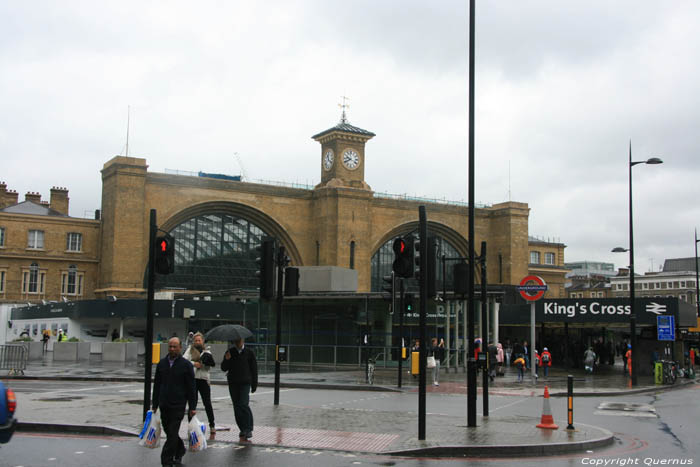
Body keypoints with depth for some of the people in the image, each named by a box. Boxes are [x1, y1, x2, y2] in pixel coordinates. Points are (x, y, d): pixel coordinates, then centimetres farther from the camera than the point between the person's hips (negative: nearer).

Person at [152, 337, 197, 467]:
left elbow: (191, 388, -3)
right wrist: (155, 405, 11)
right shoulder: (162, 363, 8)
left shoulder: (186, 365, -4)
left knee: (172, 433, -7)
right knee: (168, 431, 13)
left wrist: (193, 407, -6)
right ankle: (180, 450, 37)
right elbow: (157, 385, 13)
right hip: (164, 405, 5)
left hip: (178, 406, -5)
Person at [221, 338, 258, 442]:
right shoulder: (229, 352, 8)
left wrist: (254, 384, 4)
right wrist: (226, 360, -14)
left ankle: (248, 430, -10)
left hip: (245, 383, -3)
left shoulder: (249, 353, 4)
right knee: (236, 407, 4)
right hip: (233, 384, 3)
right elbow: (223, 368, 6)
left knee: (243, 404, -17)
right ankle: (242, 430, 13)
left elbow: (254, 369, 7)